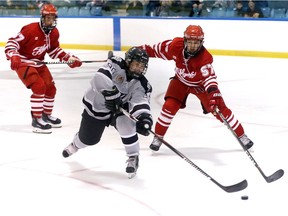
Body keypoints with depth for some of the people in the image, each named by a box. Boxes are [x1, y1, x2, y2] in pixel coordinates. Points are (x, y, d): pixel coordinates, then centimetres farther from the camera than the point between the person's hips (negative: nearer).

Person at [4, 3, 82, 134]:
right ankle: (36, 121, -14)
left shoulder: (54, 33, -3)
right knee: (39, 87, -22)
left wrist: (69, 59, 1)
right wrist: (13, 57, -43)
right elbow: (12, 42, -26)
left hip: (38, 64, 8)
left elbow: (54, 50, 12)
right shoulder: (30, 29, -26)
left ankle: (46, 115, 33)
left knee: (51, 88, 10)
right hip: (23, 63, -8)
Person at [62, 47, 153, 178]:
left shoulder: (142, 84, -15)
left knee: (125, 124, -30)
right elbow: (100, 78, -39)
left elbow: (140, 102, -27)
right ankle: (75, 144, 50)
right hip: (96, 105, -1)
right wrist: (110, 93, -45)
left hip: (118, 108, 2)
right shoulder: (116, 64, -25)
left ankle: (133, 157, -9)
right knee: (88, 139, 10)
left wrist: (144, 117, -45)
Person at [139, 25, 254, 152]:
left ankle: (241, 136, 9)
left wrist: (213, 92, -66)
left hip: (200, 84, -2)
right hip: (181, 81, 2)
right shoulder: (176, 45, -27)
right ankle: (158, 137, 5)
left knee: (220, 110, -6)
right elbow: (158, 49, -7)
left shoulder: (205, 57, -37)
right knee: (169, 107, -14)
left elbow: (209, 77, -48)